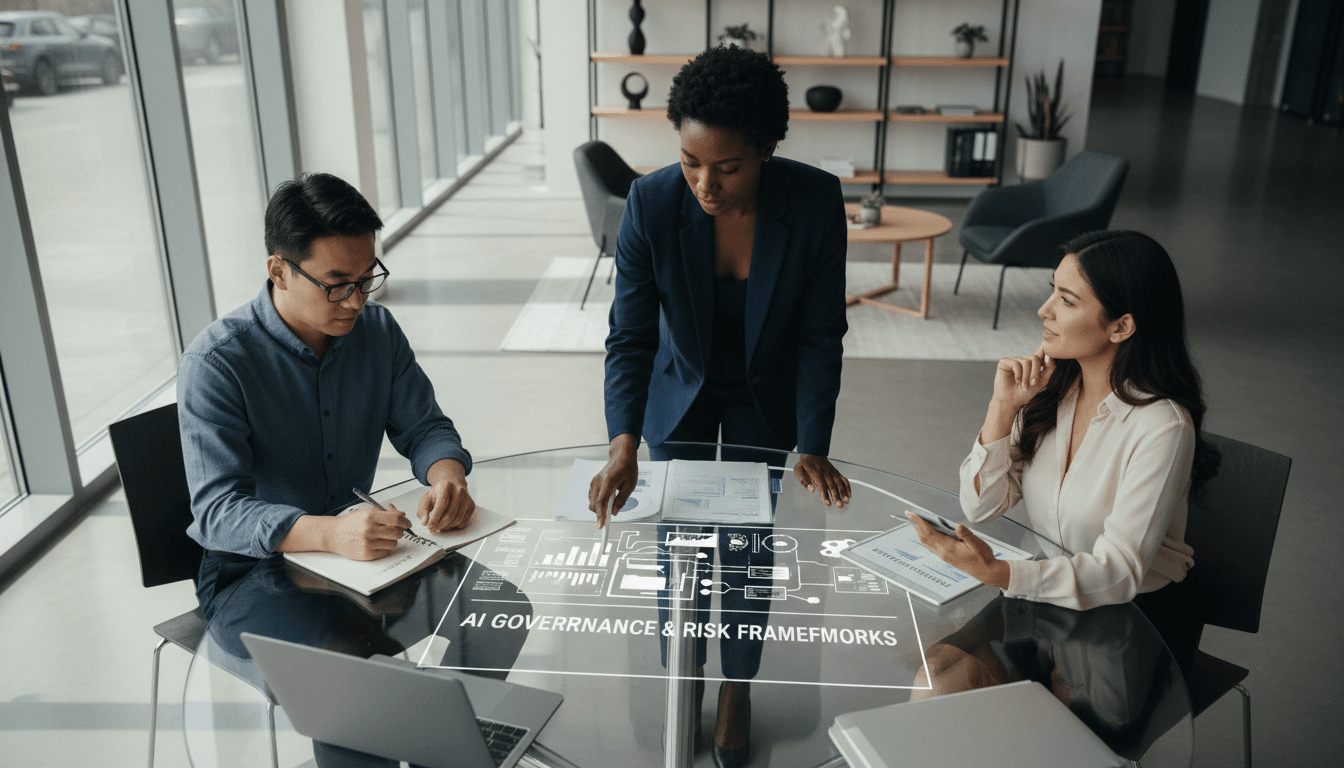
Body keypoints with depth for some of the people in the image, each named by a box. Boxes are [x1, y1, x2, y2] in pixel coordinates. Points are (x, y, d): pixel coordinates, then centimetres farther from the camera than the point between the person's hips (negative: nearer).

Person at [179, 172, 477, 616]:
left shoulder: (378, 330, -1)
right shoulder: (214, 364, -19)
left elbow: (423, 427, 6)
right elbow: (217, 511, -26)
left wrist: (448, 477, -20)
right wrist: (331, 534, -44)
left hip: (362, 550, 5)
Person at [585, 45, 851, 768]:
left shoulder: (816, 201, -26)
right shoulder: (651, 202, -27)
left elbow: (820, 335, -17)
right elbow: (630, 334, -22)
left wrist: (813, 447, -20)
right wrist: (623, 443, -35)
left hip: (765, 397, 0)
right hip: (680, 390, 1)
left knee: (747, 545, 7)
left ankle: (738, 686, 32)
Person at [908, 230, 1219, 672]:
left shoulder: (1163, 427, -20)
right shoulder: (1049, 384, -2)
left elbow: (1119, 573, -24)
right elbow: (982, 507, -2)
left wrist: (995, 572, -38)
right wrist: (1004, 405, -13)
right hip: (1045, 595, 5)